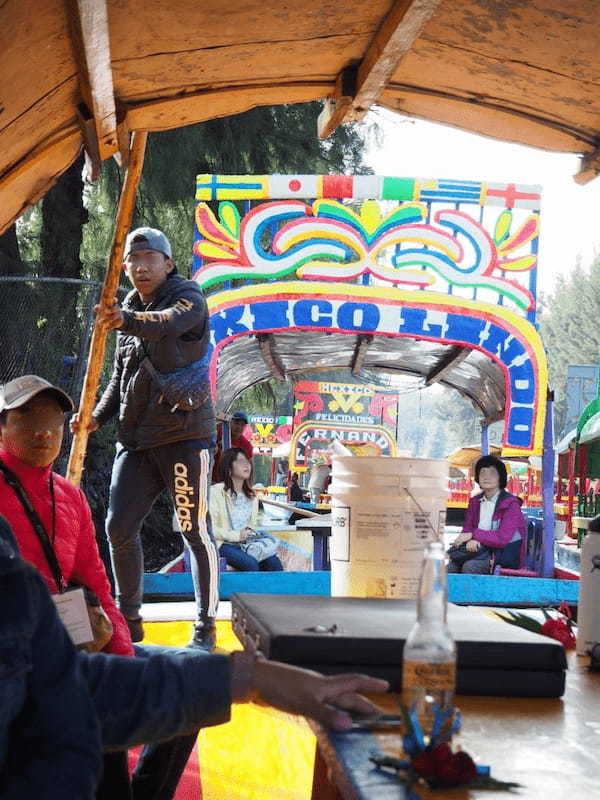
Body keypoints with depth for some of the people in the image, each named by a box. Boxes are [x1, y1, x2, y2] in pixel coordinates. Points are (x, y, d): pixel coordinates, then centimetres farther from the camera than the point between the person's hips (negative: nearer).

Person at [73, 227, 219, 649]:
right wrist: (97, 416, 4)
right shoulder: (129, 310, 17)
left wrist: (127, 321, -49)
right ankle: (129, 619, 20)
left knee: (196, 531, -3)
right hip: (136, 439, 7)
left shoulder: (188, 296, -4)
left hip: (184, 435, -6)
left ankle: (206, 626, 6)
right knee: (119, 527, 4)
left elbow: (169, 323, -29)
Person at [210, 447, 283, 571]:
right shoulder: (216, 491, -5)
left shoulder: (251, 495, 16)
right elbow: (210, 528, -10)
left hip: (246, 543, 6)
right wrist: (236, 535, -18)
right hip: (223, 545, -6)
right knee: (251, 564, -32)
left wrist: (250, 531, 1)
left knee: (274, 563, -21)